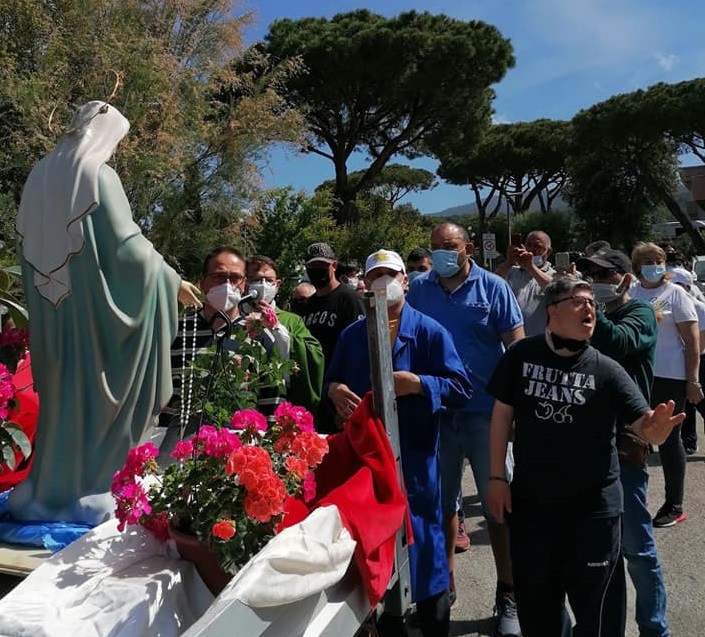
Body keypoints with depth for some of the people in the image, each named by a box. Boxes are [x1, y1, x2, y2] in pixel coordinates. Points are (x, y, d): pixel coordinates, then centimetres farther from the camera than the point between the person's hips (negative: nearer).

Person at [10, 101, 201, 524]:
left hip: (51, 304, 7)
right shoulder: (98, 174, -10)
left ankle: (49, 488, 22)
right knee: (94, 389, 1)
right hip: (91, 302, -7)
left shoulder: (41, 175, 12)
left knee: (62, 388, 14)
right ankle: (85, 492, 8)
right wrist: (171, 279, -5)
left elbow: (27, 242, 17)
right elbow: (127, 244, -14)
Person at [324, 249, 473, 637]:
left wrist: (418, 383, -22)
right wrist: (334, 390, -5)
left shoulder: (430, 331, -3)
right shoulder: (351, 335, 10)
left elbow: (461, 388, -8)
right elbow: (331, 381, 18)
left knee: (422, 543, 6)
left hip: (415, 457, -4)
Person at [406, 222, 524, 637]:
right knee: (441, 501, 15)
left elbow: (518, 348, -3)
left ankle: (508, 593, 21)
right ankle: (444, 581, 32)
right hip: (435, 410, 3)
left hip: (485, 410, -2)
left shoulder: (493, 287, -2)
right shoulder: (419, 290, 5)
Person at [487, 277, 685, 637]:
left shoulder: (607, 370, -9)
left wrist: (659, 427, -36)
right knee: (534, 595, 18)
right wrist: (497, 477, -1)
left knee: (594, 598, 12)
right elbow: (502, 414, -1)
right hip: (530, 498, 1)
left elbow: (646, 429, -11)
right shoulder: (521, 356, -7)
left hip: (593, 504, -1)